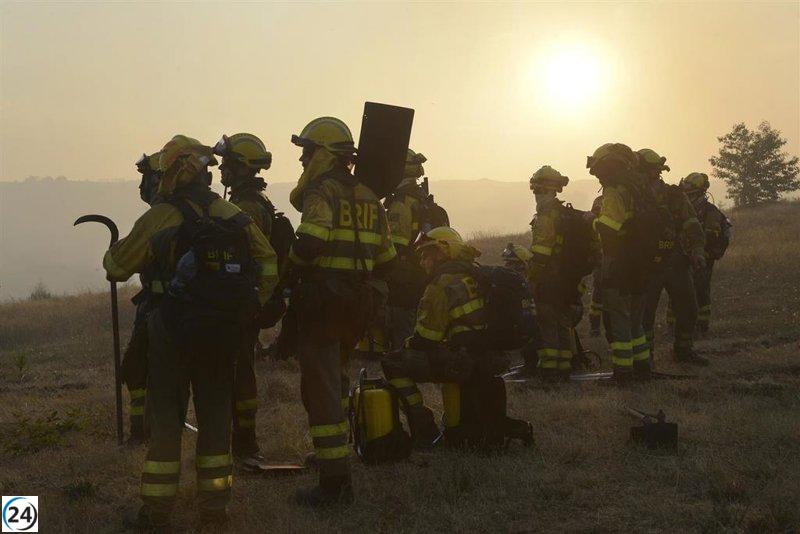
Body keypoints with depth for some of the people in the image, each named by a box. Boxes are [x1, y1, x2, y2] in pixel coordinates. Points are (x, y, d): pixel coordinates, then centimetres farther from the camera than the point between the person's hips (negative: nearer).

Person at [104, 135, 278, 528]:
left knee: (166, 417, 6)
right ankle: (214, 504, 16)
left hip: (173, 333, -3)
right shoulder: (233, 216, 2)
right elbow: (269, 268, 6)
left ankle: (157, 509, 10)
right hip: (223, 334, 3)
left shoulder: (157, 219, -10)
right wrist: (245, 311, 15)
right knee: (215, 413, 12)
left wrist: (115, 252, 23)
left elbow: (116, 266, 0)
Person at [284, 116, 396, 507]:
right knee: (336, 378, 25)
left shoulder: (323, 190, -9)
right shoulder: (367, 196, 15)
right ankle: (334, 455, 37)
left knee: (320, 388, -5)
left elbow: (310, 241, -24)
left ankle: (334, 482, -6)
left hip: (321, 299, -8)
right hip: (357, 305, 8)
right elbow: (386, 258, 16)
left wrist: (289, 274, -8)